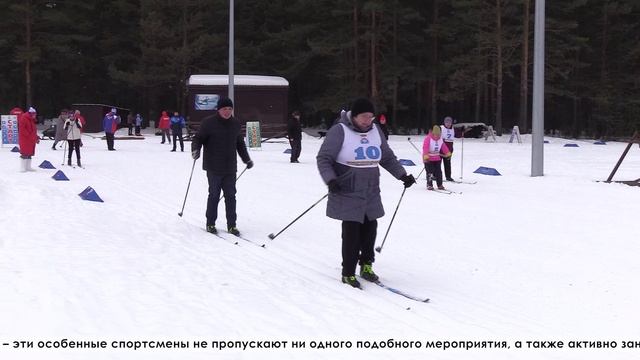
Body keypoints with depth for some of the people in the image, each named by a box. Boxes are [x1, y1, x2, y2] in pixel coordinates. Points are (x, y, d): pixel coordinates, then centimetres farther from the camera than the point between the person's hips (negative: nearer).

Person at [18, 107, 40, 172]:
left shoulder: (32, 120, 17)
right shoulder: (24, 118, -10)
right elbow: (22, 129, -18)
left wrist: (36, 137, 13)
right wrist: (29, 135, -21)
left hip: (31, 140, 9)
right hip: (24, 139, -9)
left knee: (30, 153, 10)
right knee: (25, 153, -8)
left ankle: (28, 167, 16)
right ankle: (22, 168, -5)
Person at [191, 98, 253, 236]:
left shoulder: (235, 124, 11)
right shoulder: (208, 122, -5)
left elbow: (240, 143, 23)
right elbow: (198, 138, -2)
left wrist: (247, 159, 26)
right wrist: (195, 149, -21)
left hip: (230, 168, 4)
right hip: (214, 168, -4)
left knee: (230, 196, 4)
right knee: (214, 195, 1)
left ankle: (231, 225, 10)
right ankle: (210, 224, 15)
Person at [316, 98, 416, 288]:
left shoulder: (375, 131, 9)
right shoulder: (339, 131, -9)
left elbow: (388, 157, 20)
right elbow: (324, 159, -9)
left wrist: (402, 175, 11)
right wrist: (331, 180, -24)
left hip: (371, 193, 6)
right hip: (348, 194, -6)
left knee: (370, 229, 7)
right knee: (351, 232, -8)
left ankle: (366, 266, 26)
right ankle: (348, 273, 4)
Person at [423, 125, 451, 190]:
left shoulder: (440, 139, 5)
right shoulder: (428, 138, -16)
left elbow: (443, 146, 16)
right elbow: (425, 147, -28)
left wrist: (447, 152, 9)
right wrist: (425, 155, -40)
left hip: (437, 158, 6)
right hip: (428, 159, -6)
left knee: (438, 172, 6)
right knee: (430, 172, -6)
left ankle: (440, 185, 13)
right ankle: (429, 185, 3)